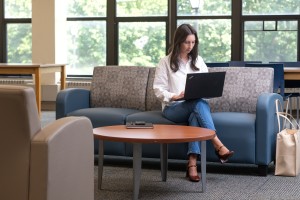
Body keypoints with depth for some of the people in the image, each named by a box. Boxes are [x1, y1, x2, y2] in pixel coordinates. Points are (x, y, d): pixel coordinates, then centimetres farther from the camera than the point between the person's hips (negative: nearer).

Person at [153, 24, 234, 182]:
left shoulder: (198, 60, 17)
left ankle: (192, 164, -46)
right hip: (173, 108, -3)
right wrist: (176, 96, -20)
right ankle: (218, 146, -43)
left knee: (195, 116, -37)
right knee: (199, 103, -36)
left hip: (196, 106, 3)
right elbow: (158, 90, -3)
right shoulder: (166, 62, 5)